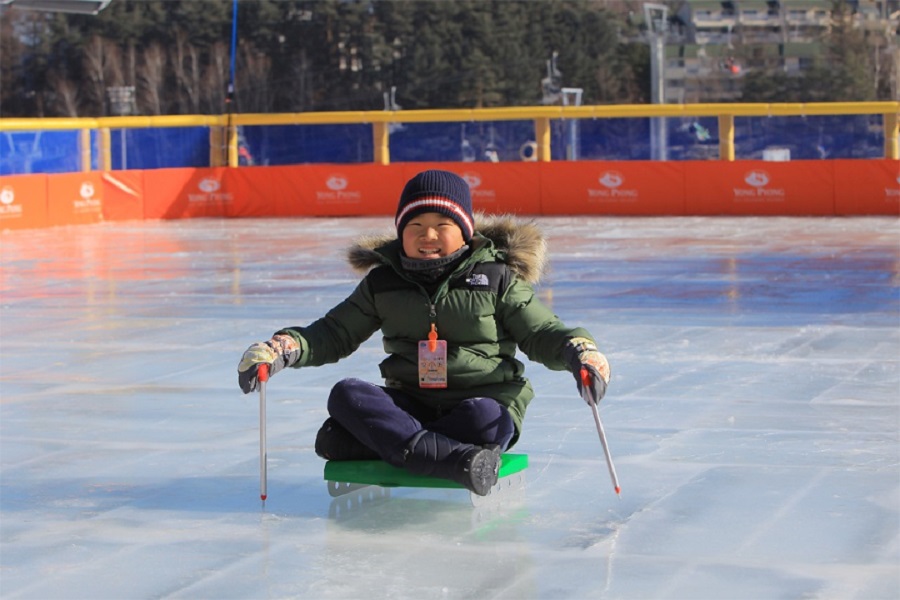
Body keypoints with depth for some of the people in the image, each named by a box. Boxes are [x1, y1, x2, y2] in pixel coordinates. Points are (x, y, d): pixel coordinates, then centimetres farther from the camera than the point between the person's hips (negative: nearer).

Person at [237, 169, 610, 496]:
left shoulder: (496, 278, 4)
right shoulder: (382, 283, 10)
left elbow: (540, 332, 8)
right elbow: (335, 333, 15)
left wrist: (579, 350, -14)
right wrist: (282, 348, -1)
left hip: (485, 398, -3)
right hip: (410, 404, 3)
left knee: (485, 420, -38)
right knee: (345, 395, -25)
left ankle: (373, 443, -35)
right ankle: (454, 460, -42)